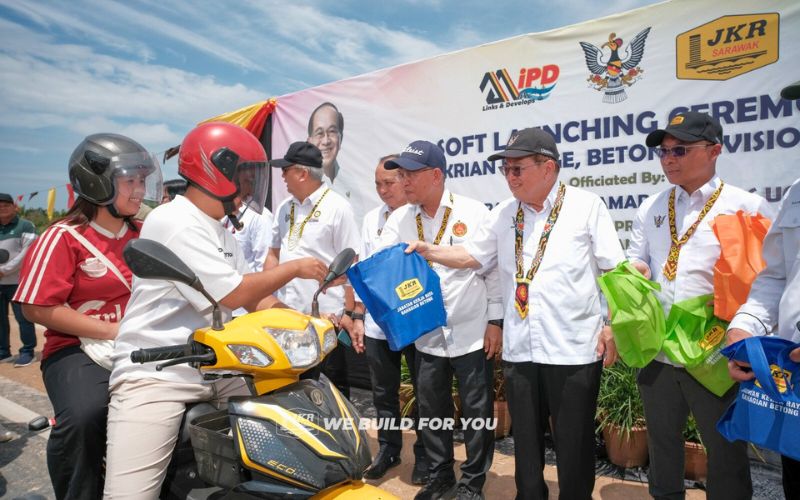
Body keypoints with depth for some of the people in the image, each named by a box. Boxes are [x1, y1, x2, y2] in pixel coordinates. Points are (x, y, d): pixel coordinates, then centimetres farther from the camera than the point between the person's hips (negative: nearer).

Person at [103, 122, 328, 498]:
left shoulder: (220, 232, 15)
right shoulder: (173, 221, -14)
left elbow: (254, 298, 13)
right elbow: (232, 295, -19)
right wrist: (294, 268, -8)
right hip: (156, 375, -8)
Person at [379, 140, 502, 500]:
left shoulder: (474, 213, -6)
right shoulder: (399, 220, 3)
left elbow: (495, 269, -5)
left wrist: (495, 321, -6)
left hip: (473, 333, -3)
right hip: (426, 335, 4)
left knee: (477, 411, 9)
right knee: (431, 410, 15)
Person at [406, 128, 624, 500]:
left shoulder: (587, 206, -3)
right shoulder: (503, 214, 9)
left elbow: (614, 272, -3)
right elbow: (471, 255, 13)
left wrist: (612, 327, -8)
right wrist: (429, 251, -1)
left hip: (574, 348, -4)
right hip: (518, 349, 4)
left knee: (573, 441, 10)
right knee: (526, 439, 17)